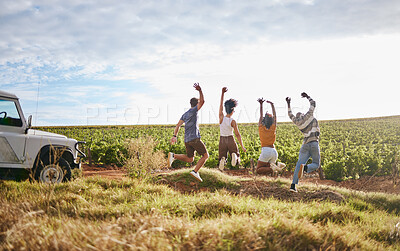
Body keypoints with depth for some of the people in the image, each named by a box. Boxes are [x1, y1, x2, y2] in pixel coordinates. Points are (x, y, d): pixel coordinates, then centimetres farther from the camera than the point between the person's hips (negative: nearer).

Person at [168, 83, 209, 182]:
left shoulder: (185, 114, 20)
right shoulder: (193, 110, -2)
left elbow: (178, 125, 13)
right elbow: (202, 101, -13)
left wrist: (175, 136, 7)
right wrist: (200, 91, -8)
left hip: (187, 140, 8)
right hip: (194, 138, -8)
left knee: (190, 159, 14)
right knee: (205, 155, 3)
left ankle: (173, 155, -5)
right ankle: (195, 171, -9)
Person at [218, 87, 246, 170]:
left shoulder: (221, 118, -9)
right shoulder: (233, 121, -13)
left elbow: (221, 105, -2)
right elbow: (238, 135, -11)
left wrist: (222, 93, 1)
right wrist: (242, 146, -3)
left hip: (222, 141, 1)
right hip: (231, 140, -1)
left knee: (221, 159, 12)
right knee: (237, 162, 11)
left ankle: (222, 160, -27)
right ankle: (234, 156, -27)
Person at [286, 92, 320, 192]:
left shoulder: (297, 122, 10)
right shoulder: (308, 115, 2)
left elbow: (291, 115, 30)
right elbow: (313, 103, 15)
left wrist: (288, 104, 36)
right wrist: (307, 96, 30)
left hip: (305, 144, 3)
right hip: (314, 144, -3)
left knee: (299, 164, 0)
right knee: (316, 164, 9)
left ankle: (293, 185, -11)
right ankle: (305, 168, -25)